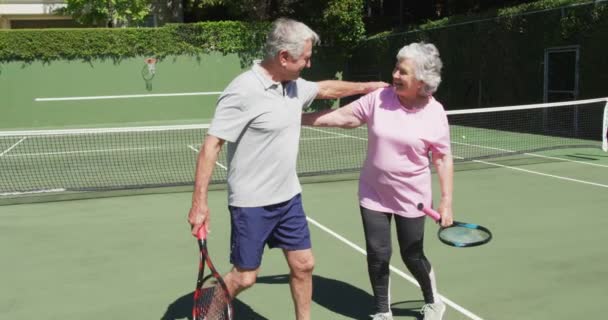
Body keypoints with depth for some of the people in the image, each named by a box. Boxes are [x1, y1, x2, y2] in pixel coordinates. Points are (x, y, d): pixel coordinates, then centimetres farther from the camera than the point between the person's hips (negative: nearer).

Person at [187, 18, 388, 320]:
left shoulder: (295, 86, 4)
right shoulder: (243, 91, -20)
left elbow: (327, 88, 26)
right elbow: (211, 146, -20)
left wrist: (368, 86, 27)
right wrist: (199, 202, -23)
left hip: (289, 198, 7)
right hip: (252, 204, -7)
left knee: (303, 265, 12)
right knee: (244, 276, 2)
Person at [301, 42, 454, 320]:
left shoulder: (435, 113, -11)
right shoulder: (378, 98, -9)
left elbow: (443, 159, -5)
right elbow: (342, 117, -2)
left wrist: (446, 201, -8)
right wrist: (301, 118, -8)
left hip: (411, 198, -1)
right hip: (373, 195, 2)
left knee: (412, 256, 9)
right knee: (378, 254, 4)